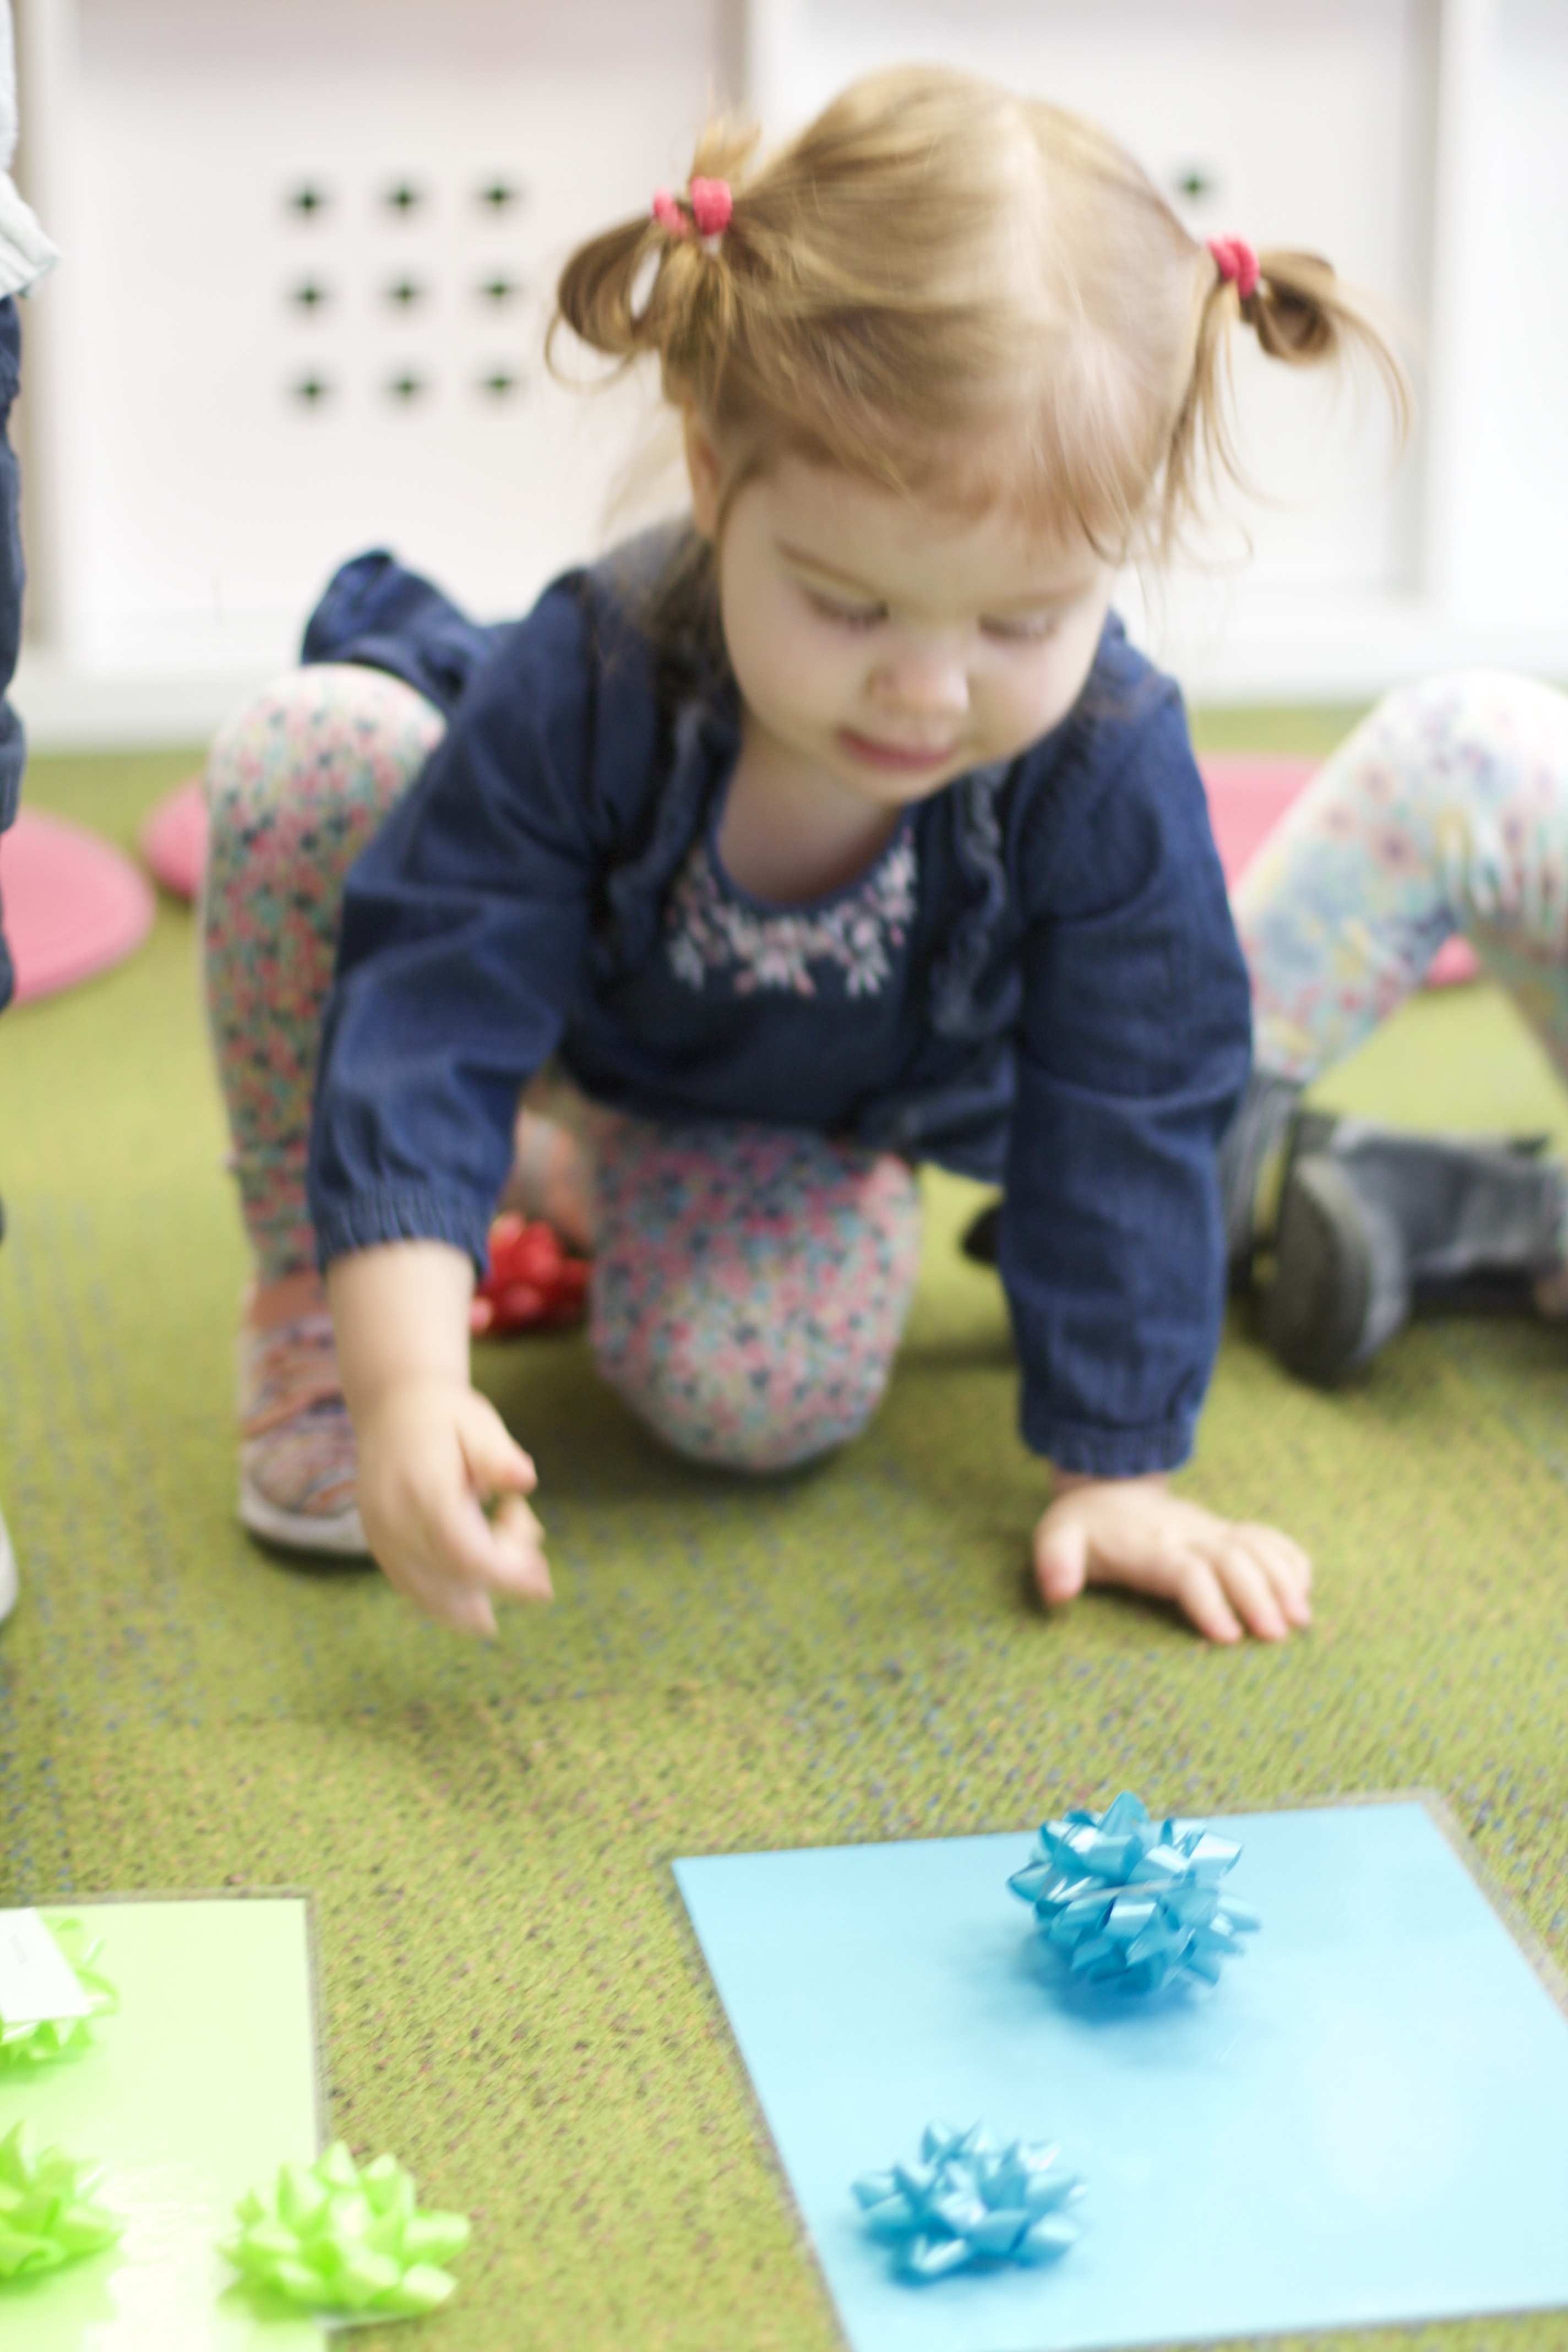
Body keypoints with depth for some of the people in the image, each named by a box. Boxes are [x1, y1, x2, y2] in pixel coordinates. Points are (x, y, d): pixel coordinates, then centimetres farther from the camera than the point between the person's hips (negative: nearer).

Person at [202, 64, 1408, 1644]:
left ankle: (587, 1179, 10)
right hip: (551, 996, -2)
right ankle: (307, 1303, -13)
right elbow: (433, 1023, -40)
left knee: (756, 1396, -26)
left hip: (798, 1126, 2)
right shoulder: (588, 685, -39)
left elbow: (1125, 1128, -23)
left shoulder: (1108, 778, -35)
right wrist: (405, 1379, -54)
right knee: (305, 758, -32)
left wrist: (1114, 1478, -20)